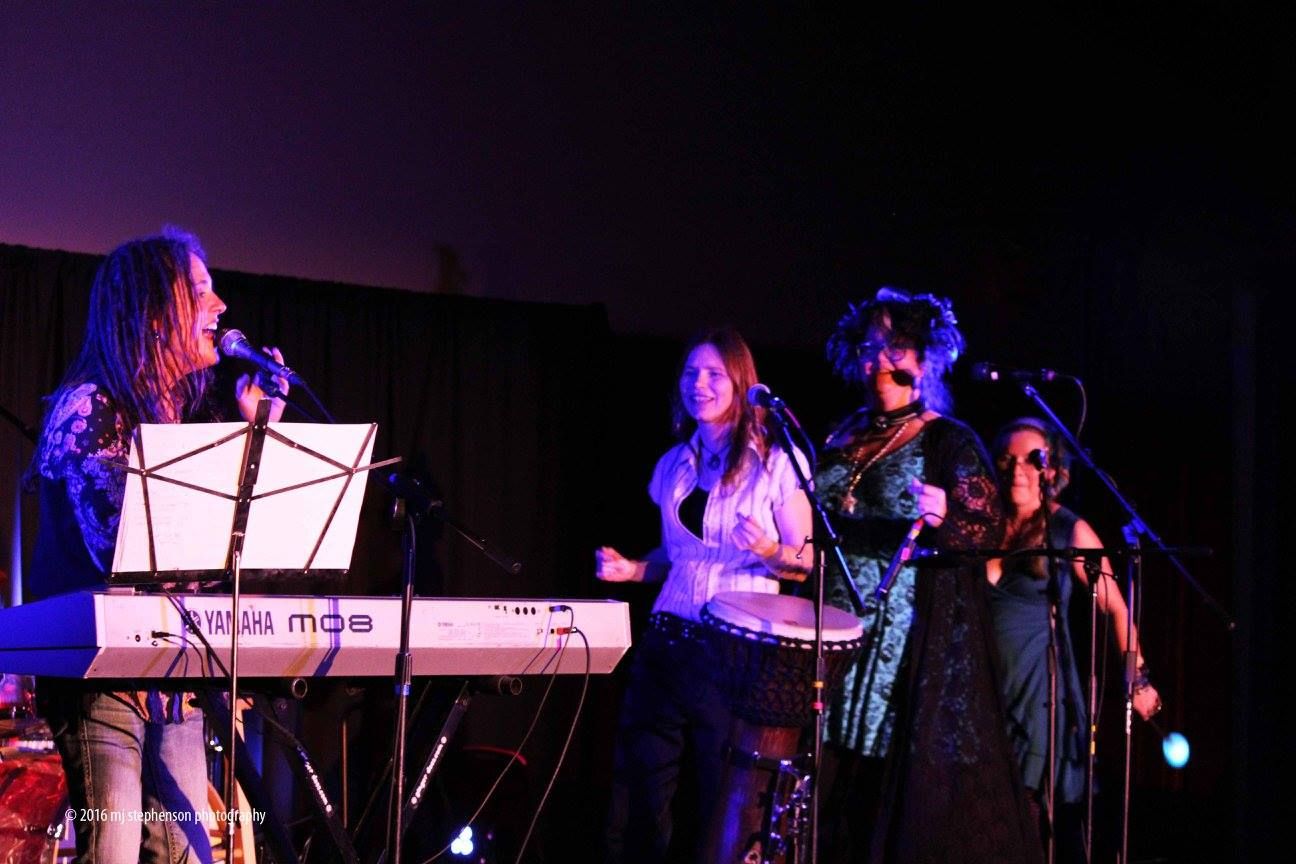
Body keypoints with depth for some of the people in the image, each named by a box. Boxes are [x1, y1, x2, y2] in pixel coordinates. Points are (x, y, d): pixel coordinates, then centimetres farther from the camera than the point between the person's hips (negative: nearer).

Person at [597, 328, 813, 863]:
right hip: (667, 640, 5)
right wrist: (631, 569, 5)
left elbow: (807, 560, -3)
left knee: (724, 800, -1)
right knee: (639, 790, 3)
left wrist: (769, 552, -23)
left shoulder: (775, 461, -3)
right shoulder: (674, 464, 13)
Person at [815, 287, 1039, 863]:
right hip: (839, 636, 5)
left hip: (918, 641, -5)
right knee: (842, 781, 2)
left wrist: (943, 518, -27)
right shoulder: (843, 440, 15)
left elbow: (990, 529, -9)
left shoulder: (949, 441, -1)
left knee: (913, 784, -9)